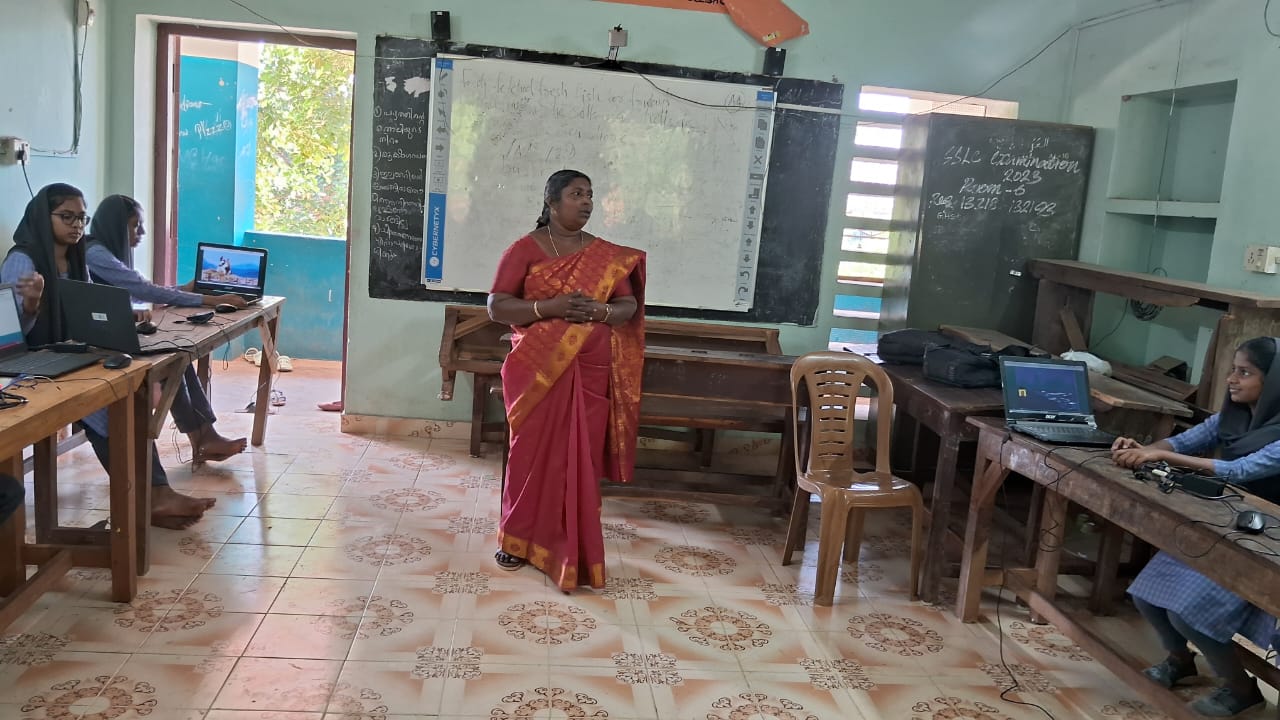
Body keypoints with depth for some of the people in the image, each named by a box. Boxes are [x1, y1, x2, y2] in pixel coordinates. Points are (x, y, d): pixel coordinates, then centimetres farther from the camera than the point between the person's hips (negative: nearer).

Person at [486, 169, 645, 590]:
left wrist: (601, 311, -15)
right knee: (531, 452, 6)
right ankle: (517, 538, 24)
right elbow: (496, 307, -7)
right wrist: (549, 307, -20)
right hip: (536, 371, -2)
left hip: (589, 374, 2)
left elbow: (629, 306, 7)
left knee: (580, 459, 5)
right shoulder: (524, 250, -3)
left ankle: (572, 550, 17)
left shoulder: (607, 255, 7)